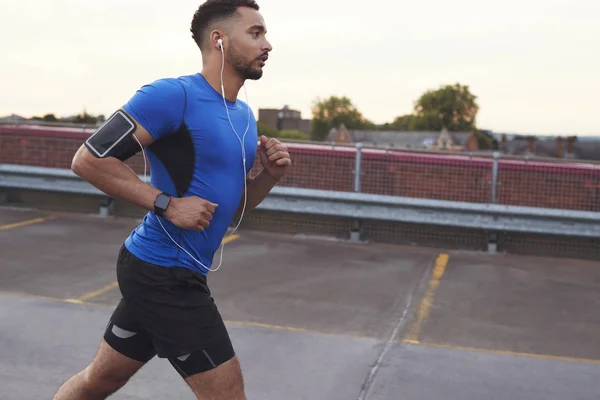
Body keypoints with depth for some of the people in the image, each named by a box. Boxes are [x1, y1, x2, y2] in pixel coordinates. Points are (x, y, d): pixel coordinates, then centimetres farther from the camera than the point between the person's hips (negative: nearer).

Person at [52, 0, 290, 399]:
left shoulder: (245, 116, 12)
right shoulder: (173, 95, -16)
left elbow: (231, 207, 18)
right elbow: (89, 159, -18)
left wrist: (270, 176, 0)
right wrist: (167, 204, -21)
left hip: (158, 272, 9)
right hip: (165, 273, -9)